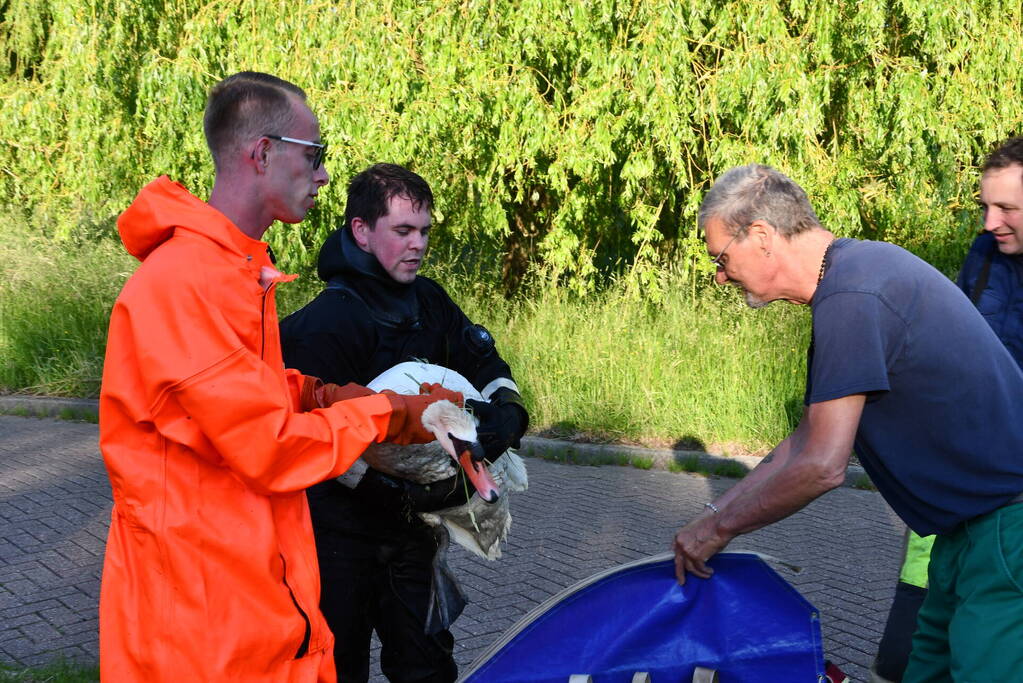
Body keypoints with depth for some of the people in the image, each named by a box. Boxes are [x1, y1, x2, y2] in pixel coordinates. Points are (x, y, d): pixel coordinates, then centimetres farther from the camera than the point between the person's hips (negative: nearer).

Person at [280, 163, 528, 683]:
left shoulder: (428, 301, 4)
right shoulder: (324, 322, -19)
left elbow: (486, 362, 14)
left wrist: (506, 412, -9)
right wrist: (403, 496, -26)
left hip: (412, 523, 7)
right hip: (342, 533, -7)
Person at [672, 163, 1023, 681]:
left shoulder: (851, 297, -23)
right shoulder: (859, 267, 10)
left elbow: (821, 466, -23)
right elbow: (809, 440, 15)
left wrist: (718, 527, -9)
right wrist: (714, 512, 13)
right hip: (975, 522, 10)